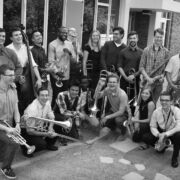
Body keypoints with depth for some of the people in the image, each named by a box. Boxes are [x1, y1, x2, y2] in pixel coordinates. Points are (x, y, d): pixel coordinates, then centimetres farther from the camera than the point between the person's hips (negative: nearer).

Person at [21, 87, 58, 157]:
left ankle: (48, 144, 17)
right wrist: (46, 134, -26)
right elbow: (29, 131, -27)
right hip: (27, 131, -7)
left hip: (40, 127, 7)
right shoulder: (32, 109, -32)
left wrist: (50, 128, -17)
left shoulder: (47, 103, -10)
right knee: (41, 144, -26)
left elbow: (51, 118, 3)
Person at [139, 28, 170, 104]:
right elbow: (141, 67, 1)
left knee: (155, 102, 8)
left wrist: (163, 76, -12)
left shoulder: (166, 52, 5)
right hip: (147, 81, -1)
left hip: (159, 82, 1)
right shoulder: (146, 50, 3)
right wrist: (148, 78, -10)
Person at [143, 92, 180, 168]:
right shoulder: (156, 112, -14)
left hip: (173, 132, -3)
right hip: (161, 132, 3)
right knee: (146, 138, -19)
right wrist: (159, 135, -27)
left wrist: (166, 134, -40)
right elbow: (153, 126, -6)